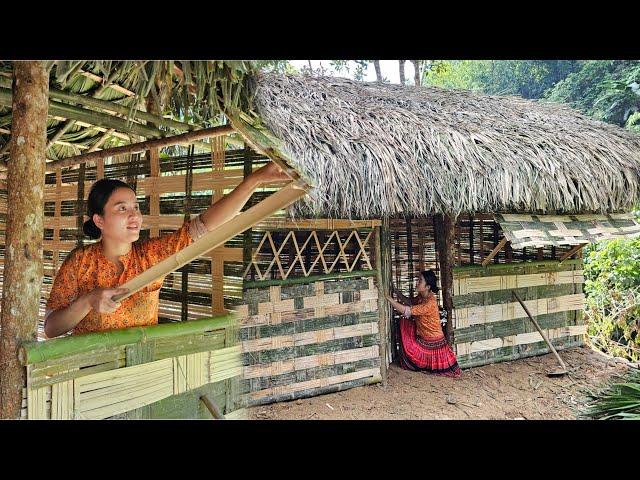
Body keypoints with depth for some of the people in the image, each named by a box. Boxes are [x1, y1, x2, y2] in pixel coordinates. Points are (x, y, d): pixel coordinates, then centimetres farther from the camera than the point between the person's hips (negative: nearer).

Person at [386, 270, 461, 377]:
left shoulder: (430, 304, -32)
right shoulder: (421, 297, -7)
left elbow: (406, 311, -34)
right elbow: (409, 302, 10)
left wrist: (388, 297, -32)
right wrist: (395, 290, -1)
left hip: (433, 342, -8)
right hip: (422, 337, 8)